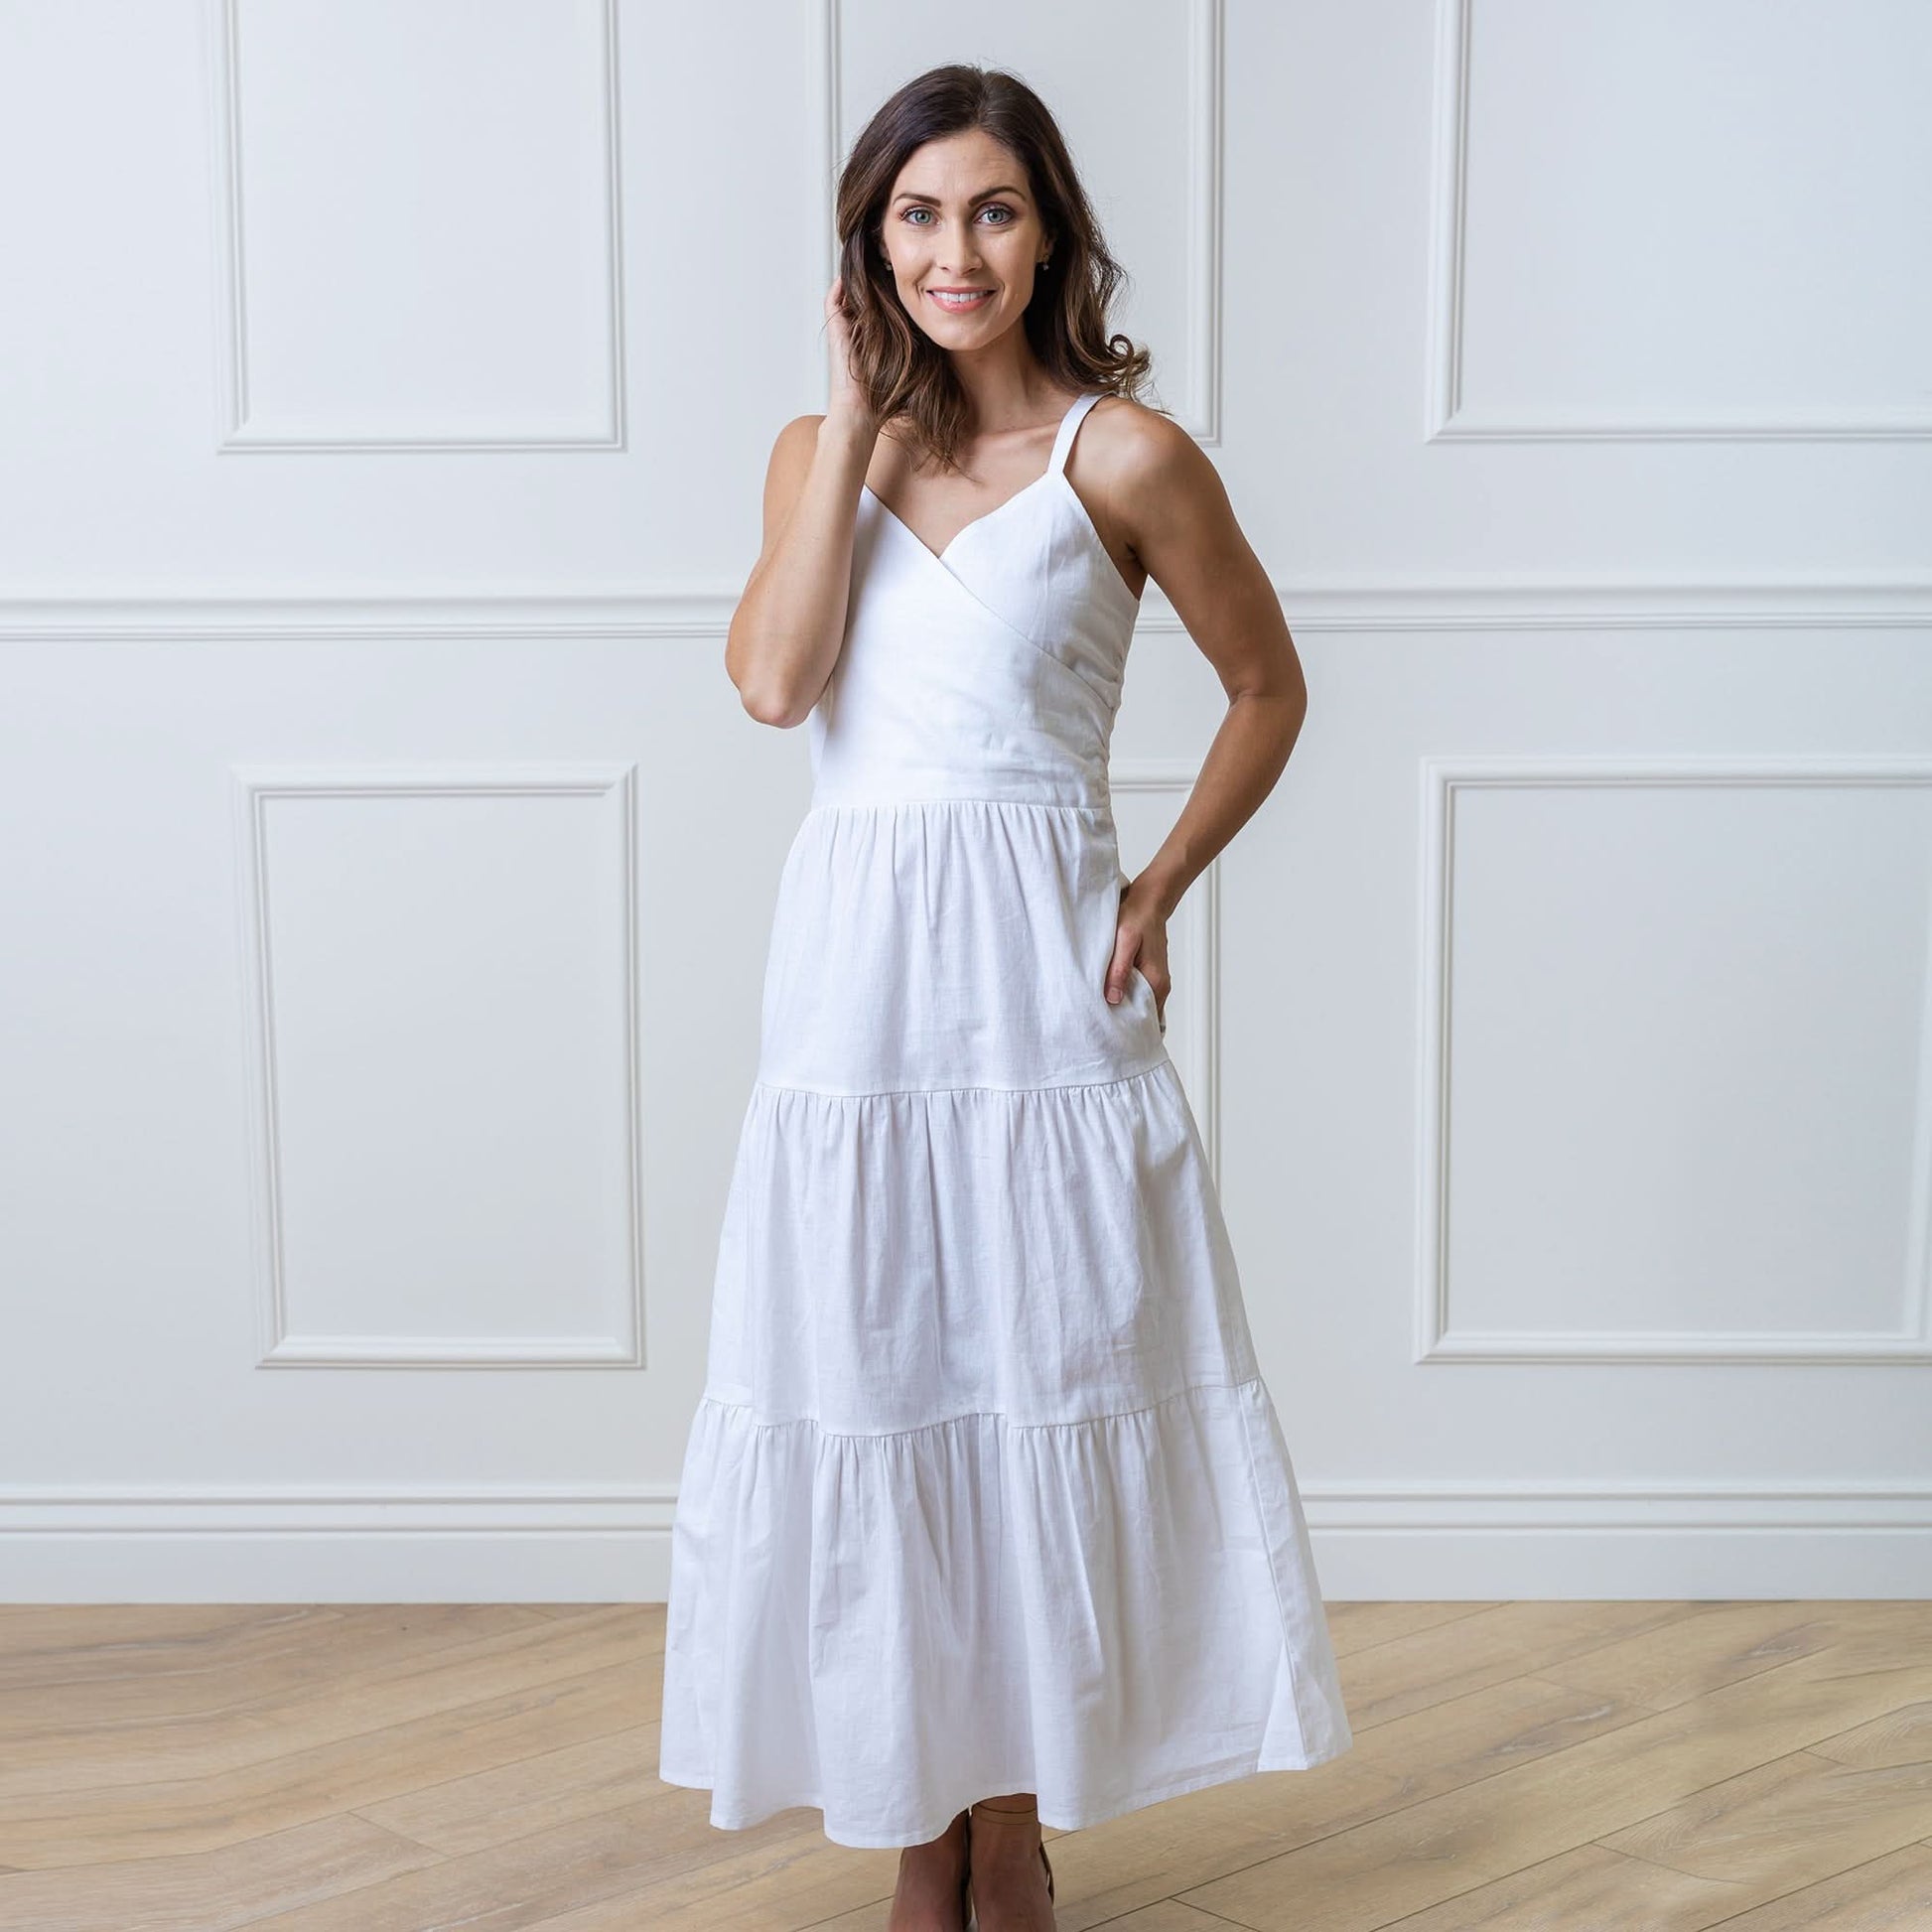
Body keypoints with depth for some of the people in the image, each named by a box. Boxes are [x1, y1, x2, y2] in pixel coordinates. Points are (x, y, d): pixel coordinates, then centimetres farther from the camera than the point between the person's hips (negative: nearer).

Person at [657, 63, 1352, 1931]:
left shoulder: (1121, 455, 0)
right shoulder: (821, 447, 10)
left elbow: (1267, 688, 9)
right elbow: (771, 677, -7)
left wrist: (1157, 891, -1)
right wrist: (858, 422, -4)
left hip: (1038, 971, -3)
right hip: (854, 965, 3)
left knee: (1032, 1377, 3)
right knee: (870, 1380, 6)